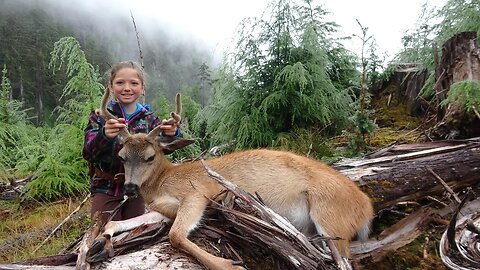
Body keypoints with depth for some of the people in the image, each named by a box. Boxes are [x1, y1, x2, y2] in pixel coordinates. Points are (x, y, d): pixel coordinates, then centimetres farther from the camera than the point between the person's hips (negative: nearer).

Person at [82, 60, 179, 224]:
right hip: (106, 190, -2)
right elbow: (88, 153, -15)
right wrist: (104, 135, -37)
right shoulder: (100, 117, -6)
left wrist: (169, 134, -36)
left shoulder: (148, 119, -1)